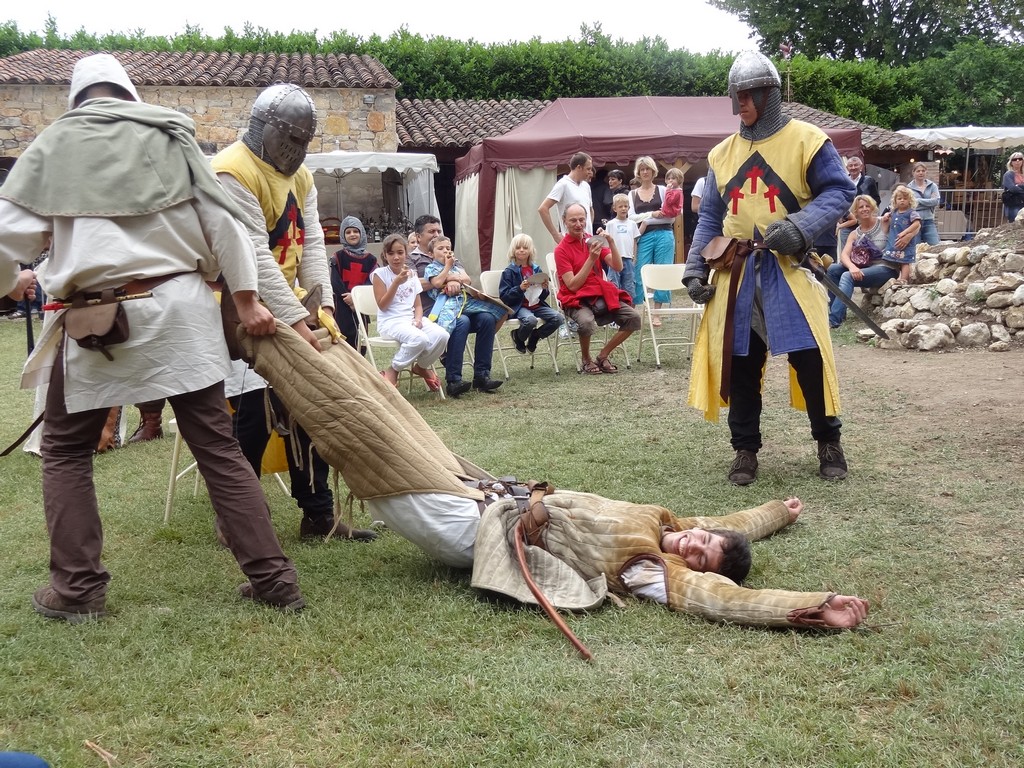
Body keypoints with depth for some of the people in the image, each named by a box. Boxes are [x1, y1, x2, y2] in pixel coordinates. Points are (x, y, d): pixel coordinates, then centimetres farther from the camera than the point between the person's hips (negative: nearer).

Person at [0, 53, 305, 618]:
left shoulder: (53, 144, 6)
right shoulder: (169, 135, 9)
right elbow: (221, 220, 4)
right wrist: (246, 299, 8)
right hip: (178, 308, 2)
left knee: (65, 449, 16)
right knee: (217, 445, 6)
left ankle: (77, 588, 14)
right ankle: (272, 578, 6)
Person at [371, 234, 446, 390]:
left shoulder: (411, 274, 14)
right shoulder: (380, 274, -1)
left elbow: (418, 305, 14)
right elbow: (382, 305, -9)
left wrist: (418, 319, -8)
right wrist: (397, 282, -17)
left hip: (411, 319, 5)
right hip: (390, 321, -5)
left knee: (441, 335, -22)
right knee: (419, 339, -35)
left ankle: (421, 367, 6)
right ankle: (392, 371, -12)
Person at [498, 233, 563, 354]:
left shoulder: (536, 270, 11)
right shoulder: (509, 272, -3)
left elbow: (543, 297, 16)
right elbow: (503, 297, -9)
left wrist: (544, 289, -6)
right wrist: (520, 289, -21)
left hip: (537, 305, 5)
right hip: (519, 307, -5)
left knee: (558, 318, -18)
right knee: (530, 320, -37)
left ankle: (534, 337, 6)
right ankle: (518, 338, -2)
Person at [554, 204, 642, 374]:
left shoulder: (593, 241, 10)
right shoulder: (561, 250, -5)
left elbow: (618, 267, 1)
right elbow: (573, 285, -12)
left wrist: (611, 243, -13)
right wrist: (591, 259, -17)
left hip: (602, 296, 5)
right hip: (577, 300, -5)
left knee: (634, 318, -14)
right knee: (587, 323, -37)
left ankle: (603, 356, 0)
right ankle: (586, 360, -7)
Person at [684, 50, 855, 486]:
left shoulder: (805, 141, -2)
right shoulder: (723, 154, 13)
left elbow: (839, 191, -5)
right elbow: (710, 218, 16)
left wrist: (801, 226, -20)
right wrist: (695, 268, 7)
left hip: (790, 270, -4)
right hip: (736, 273, 4)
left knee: (809, 358, -4)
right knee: (739, 364, 5)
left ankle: (828, 443, 15)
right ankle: (745, 450, 17)